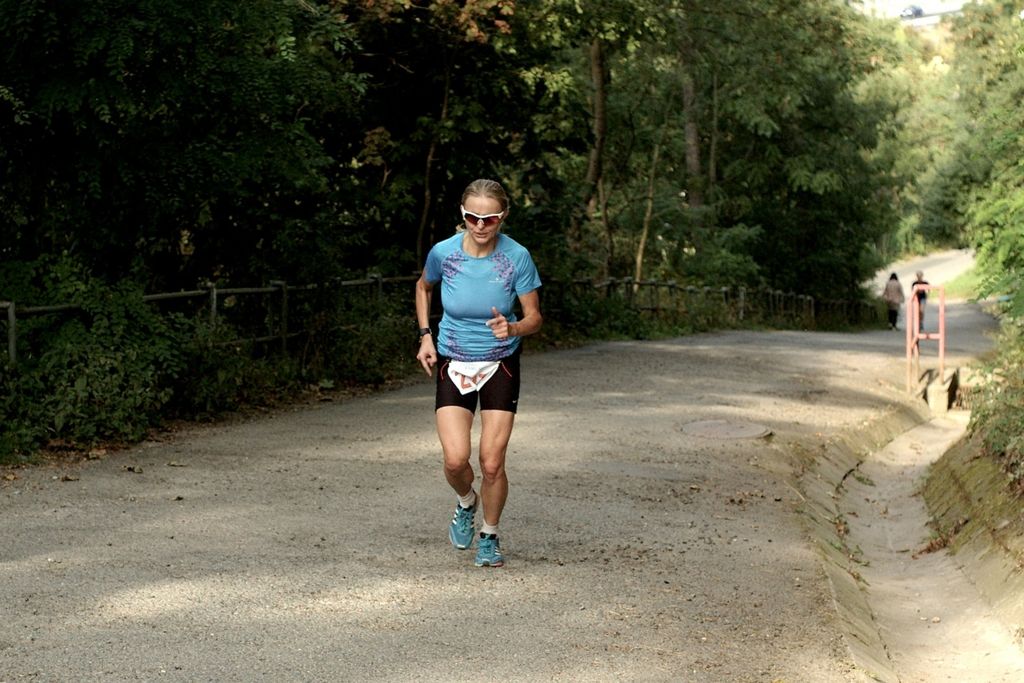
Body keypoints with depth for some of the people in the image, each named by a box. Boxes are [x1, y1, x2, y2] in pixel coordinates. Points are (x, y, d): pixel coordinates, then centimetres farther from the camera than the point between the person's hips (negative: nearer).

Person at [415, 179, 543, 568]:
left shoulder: (517, 257, -15)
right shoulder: (444, 252, -12)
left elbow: (534, 317, -9)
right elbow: (423, 287, 11)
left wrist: (512, 328, -30)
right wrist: (426, 335, 2)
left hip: (501, 364, 0)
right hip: (453, 363, 1)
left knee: (492, 463, -5)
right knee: (455, 459, -14)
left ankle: (490, 536, 21)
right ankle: (465, 503, 22)